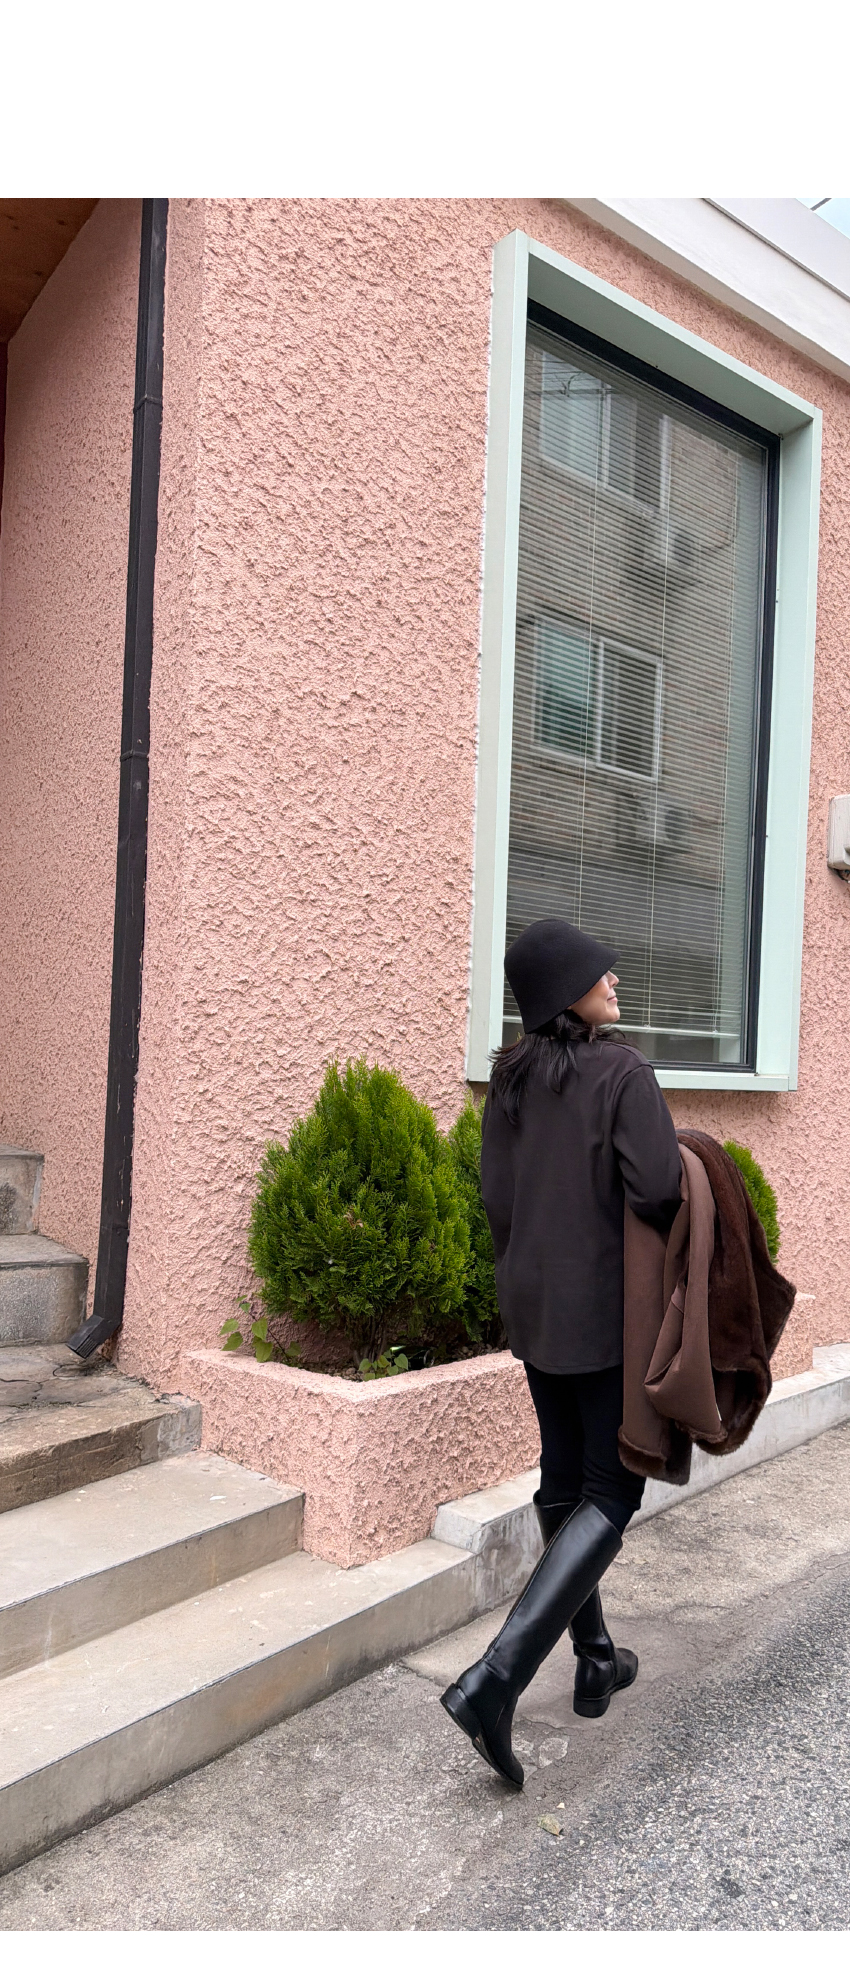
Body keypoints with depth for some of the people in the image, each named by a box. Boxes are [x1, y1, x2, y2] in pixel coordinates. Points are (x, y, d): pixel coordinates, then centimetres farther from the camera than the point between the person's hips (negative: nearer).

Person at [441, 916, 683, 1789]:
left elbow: (496, 1198, 4)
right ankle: (494, 1677, -10)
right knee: (609, 1495, 1)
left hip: (531, 1302, 7)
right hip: (609, 1308, -7)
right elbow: (656, 1192, -22)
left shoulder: (510, 1079, 4)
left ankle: (596, 1661, 31)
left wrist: (529, 1269, 15)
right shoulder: (623, 1071, -16)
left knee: (563, 1483, 17)